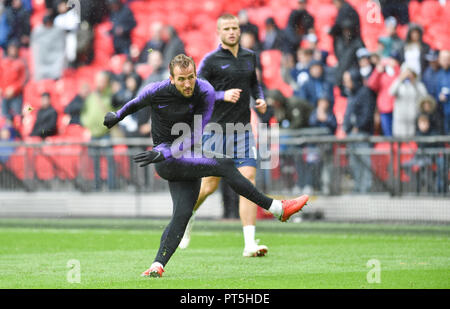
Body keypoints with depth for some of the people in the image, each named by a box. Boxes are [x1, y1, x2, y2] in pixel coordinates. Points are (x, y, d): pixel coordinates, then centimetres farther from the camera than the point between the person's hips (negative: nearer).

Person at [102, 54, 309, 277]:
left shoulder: (205, 93, -11)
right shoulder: (156, 92, -12)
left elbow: (194, 136, -12)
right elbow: (137, 103, 13)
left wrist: (164, 153, -19)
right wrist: (117, 116, 30)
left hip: (189, 158, 4)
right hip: (165, 161, -4)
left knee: (182, 213, -10)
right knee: (224, 165, -22)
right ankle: (277, 209, -21)